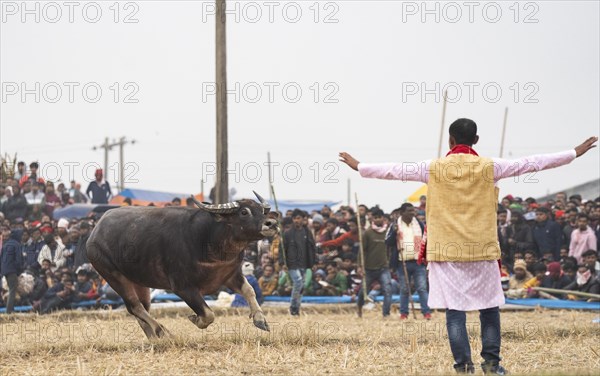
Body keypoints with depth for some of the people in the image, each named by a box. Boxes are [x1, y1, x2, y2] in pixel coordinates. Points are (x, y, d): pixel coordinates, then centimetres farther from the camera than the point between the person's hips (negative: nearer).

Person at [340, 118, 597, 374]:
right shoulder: (489, 167, 0)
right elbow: (531, 163, 4)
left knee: (454, 310, 1)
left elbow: (395, 171, 8)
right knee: (489, 307, 12)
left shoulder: (434, 168, 0)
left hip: (446, 250, 0)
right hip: (482, 250, 0)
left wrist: (359, 167, 20)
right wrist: (574, 154, 11)